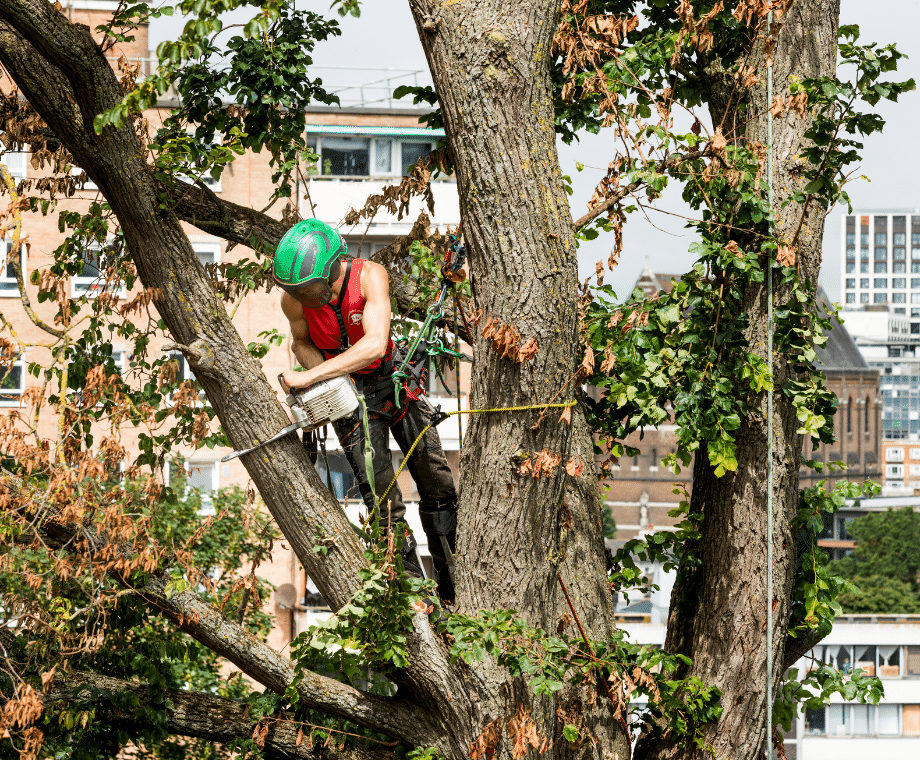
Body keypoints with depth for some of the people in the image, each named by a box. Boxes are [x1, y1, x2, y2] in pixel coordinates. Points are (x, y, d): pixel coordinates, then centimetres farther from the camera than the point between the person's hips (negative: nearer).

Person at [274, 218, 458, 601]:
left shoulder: (369, 277, -28)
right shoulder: (293, 299, -19)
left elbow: (374, 344, -39)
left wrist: (310, 377, -42)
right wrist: (323, 379, -20)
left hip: (394, 378, 0)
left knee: (438, 486, 3)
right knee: (383, 498, -10)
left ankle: (454, 588, 13)